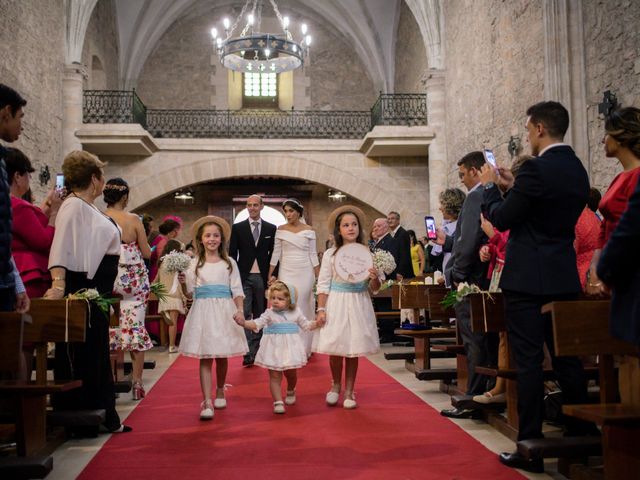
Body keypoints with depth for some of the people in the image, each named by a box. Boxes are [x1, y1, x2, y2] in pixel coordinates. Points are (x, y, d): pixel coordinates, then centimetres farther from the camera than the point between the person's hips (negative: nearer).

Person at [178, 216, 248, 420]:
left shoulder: (229, 263, 5)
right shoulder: (195, 264, 5)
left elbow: (237, 290, 3)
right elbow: (189, 293, 6)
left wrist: (240, 310, -11)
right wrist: (183, 283, -14)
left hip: (224, 311, 1)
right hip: (202, 311, -1)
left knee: (222, 356, 11)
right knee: (205, 358, -4)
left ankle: (220, 392, 33)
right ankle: (207, 402, -4)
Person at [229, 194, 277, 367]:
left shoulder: (271, 228, 7)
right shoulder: (238, 227, 4)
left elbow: (273, 254, 8)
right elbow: (232, 253, 3)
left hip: (262, 277, 1)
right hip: (244, 276, -1)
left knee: (260, 314, 8)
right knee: (245, 314, -7)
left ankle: (256, 350, 16)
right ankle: (248, 353, -8)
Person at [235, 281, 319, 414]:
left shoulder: (296, 313, 2)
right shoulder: (269, 313, -4)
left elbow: (306, 324, 12)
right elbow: (257, 324, -14)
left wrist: (317, 323, -5)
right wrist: (243, 323, -29)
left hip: (291, 348, 2)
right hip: (274, 350, -1)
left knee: (291, 374, 15)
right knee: (275, 377, -2)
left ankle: (290, 391, 44)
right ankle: (278, 402, 3)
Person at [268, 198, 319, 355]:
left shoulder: (309, 230, 2)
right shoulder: (281, 230, 3)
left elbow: (313, 255, 3)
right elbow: (276, 254, 2)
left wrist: (319, 278, 0)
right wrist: (269, 275, -2)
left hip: (305, 273, 0)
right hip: (286, 273, 0)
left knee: (304, 308, 4)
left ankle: (304, 347, 16)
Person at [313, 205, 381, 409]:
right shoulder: (330, 254, 0)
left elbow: (374, 288, 6)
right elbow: (323, 285, 1)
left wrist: (374, 278, -15)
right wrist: (321, 310, -6)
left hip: (358, 305, 1)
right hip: (336, 304, -1)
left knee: (353, 349, 5)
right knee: (335, 348, 2)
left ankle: (349, 391, 22)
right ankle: (336, 385, 28)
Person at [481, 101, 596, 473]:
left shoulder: (537, 169, -16)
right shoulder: (577, 170, 11)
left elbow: (501, 219, -11)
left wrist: (490, 187, 6)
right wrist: (513, 187, 18)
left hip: (529, 279, -8)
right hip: (565, 278, 8)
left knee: (529, 363, -2)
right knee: (567, 359, 15)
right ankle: (583, 438, 26)